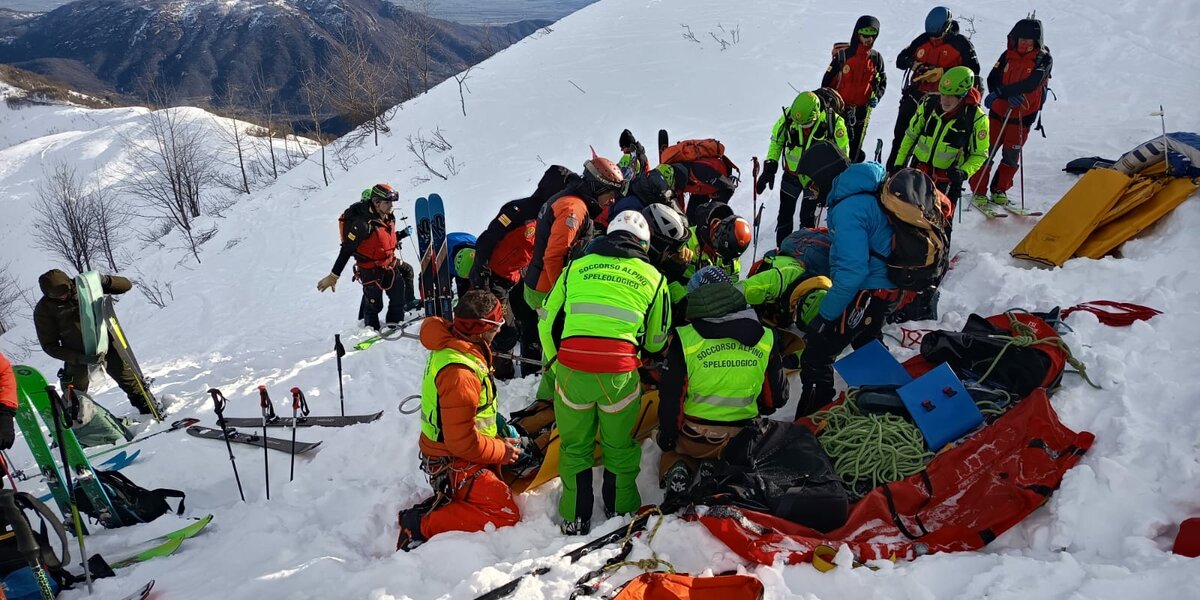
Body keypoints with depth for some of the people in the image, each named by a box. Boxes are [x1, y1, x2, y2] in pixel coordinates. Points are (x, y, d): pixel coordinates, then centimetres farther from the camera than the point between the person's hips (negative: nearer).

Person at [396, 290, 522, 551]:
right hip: (453, 463, -10)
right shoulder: (459, 373, -31)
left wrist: (499, 437, 7)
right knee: (506, 514, -13)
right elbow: (462, 441, -28)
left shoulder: (451, 344, 1)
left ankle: (438, 505, 13)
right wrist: (500, 451, -13)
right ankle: (422, 524, -9)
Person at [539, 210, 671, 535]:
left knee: (574, 446, 18)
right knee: (619, 447, 19)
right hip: (621, 373, -1)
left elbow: (548, 323, 16)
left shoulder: (576, 267, 16)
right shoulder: (652, 277, 14)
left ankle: (575, 519, 27)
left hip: (571, 368, 1)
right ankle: (621, 514, 33)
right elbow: (656, 340, 20)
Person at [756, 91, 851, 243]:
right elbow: (776, 139, -2)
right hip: (791, 174, 3)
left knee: (807, 218, 2)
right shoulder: (789, 116, -21)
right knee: (785, 214, 13)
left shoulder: (833, 122, -26)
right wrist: (770, 166, -8)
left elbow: (842, 152, -10)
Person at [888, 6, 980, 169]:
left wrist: (943, 72, -24)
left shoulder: (961, 43, -8)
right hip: (916, 94, 4)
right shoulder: (922, 40, 1)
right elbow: (900, 59, 7)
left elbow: (973, 69, -14)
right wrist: (914, 64, -15)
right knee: (901, 135, 8)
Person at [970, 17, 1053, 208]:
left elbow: (1031, 84, -22)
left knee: (1011, 156, 3)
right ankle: (978, 191, 6)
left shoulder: (1044, 60, -7)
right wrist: (1009, 96, -23)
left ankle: (999, 190, 19)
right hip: (998, 112, 2)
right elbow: (992, 80, -6)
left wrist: (1000, 92, -30)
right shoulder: (1008, 55, 2)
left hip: (1023, 116, -1)